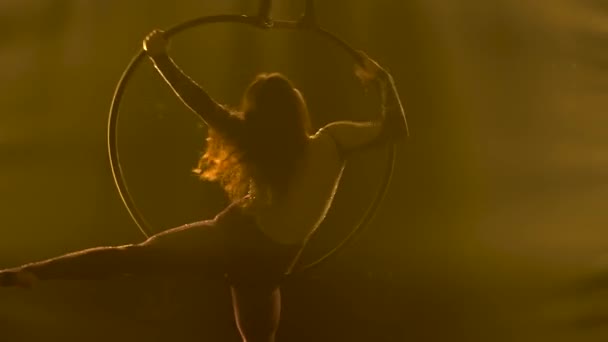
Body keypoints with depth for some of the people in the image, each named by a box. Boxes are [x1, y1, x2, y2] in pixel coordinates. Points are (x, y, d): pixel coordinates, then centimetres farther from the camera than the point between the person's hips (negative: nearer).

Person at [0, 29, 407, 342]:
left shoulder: (252, 144, -8)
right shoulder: (331, 142, -7)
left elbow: (203, 104, -9)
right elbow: (395, 128, -2)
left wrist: (160, 56, -2)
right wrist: (384, 79, 12)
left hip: (232, 238, -2)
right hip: (267, 262, 2)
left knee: (133, 256, -6)